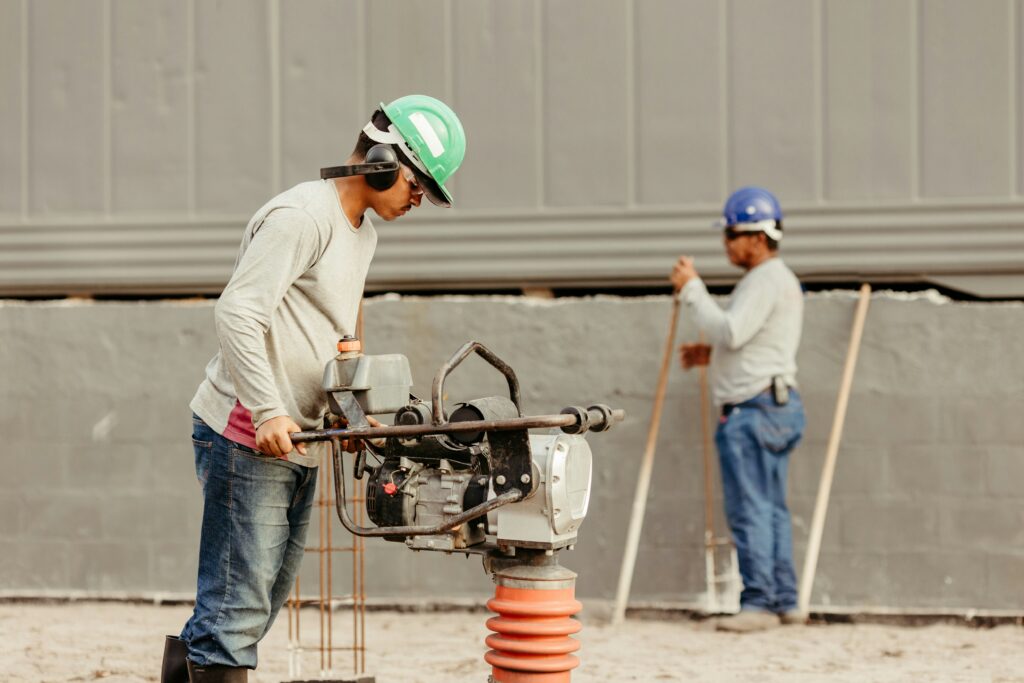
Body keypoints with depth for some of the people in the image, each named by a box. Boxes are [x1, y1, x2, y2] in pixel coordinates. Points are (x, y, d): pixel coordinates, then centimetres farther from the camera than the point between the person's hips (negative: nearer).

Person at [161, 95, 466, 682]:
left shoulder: (364, 232, 20)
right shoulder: (302, 215, -12)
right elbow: (238, 313, -20)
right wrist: (268, 412, -25)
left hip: (296, 444, 10)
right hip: (246, 438, -10)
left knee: (261, 607, 12)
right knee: (237, 609, -12)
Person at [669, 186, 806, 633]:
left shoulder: (766, 281, -12)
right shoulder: (781, 281, 22)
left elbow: (730, 331, -23)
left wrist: (692, 289, -16)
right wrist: (712, 355, 18)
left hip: (753, 409, -11)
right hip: (777, 407, 11)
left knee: (749, 509, -10)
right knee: (771, 507, 12)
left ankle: (759, 603, -10)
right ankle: (785, 601, 13)